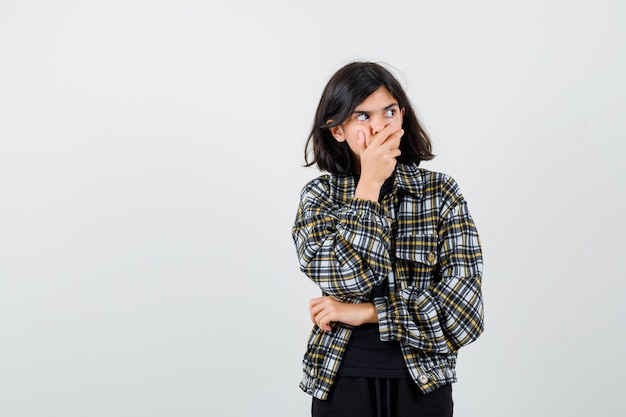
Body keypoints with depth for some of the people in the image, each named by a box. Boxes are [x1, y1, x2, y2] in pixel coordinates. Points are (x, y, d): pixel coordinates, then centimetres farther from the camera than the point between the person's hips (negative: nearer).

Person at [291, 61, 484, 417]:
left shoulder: (441, 192, -4)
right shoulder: (319, 196, -2)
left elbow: (462, 301, -12)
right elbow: (345, 280, -18)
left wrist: (366, 312, -15)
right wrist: (369, 184, -16)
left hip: (423, 382, 0)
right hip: (342, 380, 0)